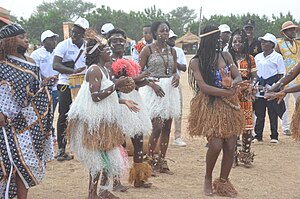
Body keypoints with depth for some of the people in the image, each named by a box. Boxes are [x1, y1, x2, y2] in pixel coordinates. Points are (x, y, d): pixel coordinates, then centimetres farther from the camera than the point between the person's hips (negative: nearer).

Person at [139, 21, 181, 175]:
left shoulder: (172, 51, 11)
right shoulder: (148, 50, -3)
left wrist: (176, 77, -5)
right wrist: (153, 84, -16)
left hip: (170, 89, 5)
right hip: (153, 89, -5)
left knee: (167, 127, 5)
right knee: (157, 126, -13)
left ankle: (161, 162, 14)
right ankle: (150, 160, 2)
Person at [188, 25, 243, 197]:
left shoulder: (226, 56, 8)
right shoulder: (197, 62, -5)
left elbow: (238, 77, 6)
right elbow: (203, 87, -14)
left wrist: (232, 83, -17)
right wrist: (227, 92, -14)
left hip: (230, 105, 4)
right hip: (210, 106, -4)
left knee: (230, 146, -1)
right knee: (216, 144, -16)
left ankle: (223, 182, 17)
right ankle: (208, 179, 10)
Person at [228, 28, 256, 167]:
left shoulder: (250, 59, 7)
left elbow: (254, 77, 7)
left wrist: (251, 86, -12)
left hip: (246, 96, 1)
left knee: (247, 125, 0)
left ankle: (246, 155, 10)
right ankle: (233, 157, 6)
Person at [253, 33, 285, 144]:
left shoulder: (277, 57, -1)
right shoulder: (258, 57, 13)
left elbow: (281, 74, -2)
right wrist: (256, 85, 5)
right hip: (259, 90, 4)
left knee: (273, 114, -1)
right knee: (259, 113, 6)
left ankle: (274, 136, 7)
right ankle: (258, 136, 12)